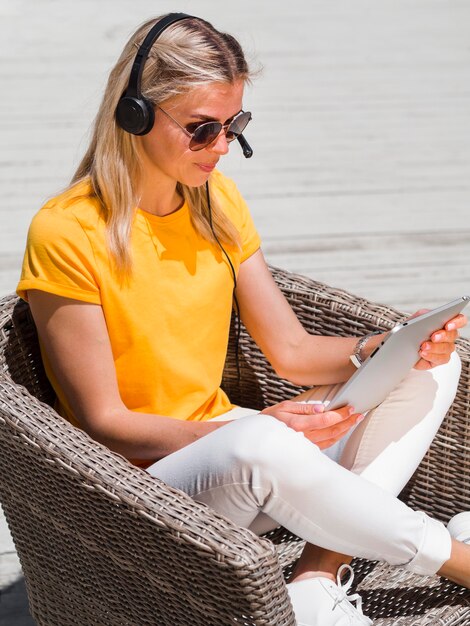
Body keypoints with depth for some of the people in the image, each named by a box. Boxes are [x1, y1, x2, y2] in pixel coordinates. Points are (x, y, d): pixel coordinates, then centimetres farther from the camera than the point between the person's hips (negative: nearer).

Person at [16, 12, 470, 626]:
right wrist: (257, 430, -25)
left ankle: (317, 576, -21)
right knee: (263, 447, -40)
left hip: (222, 436, 7)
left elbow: (294, 352, 6)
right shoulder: (66, 234, -16)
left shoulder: (218, 200, 4)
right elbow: (102, 423, -15)